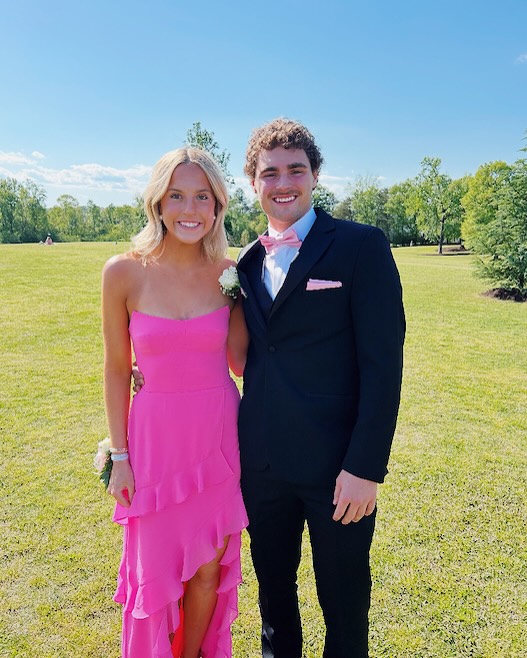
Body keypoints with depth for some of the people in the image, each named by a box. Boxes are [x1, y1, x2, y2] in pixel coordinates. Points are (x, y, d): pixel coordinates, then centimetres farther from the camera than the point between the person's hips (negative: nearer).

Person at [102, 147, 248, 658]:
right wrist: (119, 454, 0)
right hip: (156, 438, -1)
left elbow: (238, 361, -3)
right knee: (157, 569, 16)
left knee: (209, 568, 17)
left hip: (219, 437, 2)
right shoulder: (124, 273, -10)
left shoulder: (230, 272, -5)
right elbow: (117, 370, -3)